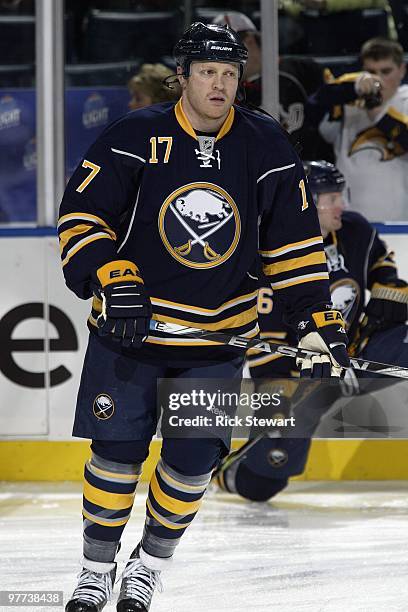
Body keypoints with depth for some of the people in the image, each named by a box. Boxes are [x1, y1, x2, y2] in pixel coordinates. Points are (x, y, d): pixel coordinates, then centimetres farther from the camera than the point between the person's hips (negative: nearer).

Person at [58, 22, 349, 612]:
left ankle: (150, 564, 22)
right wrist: (114, 281, -20)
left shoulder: (265, 147, 0)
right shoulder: (136, 137, -8)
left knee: (192, 462, 0)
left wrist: (318, 320, 0)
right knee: (117, 452, 1)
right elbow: (81, 216, -7)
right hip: (128, 328, -2)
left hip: (218, 338, 2)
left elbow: (294, 241, 5)